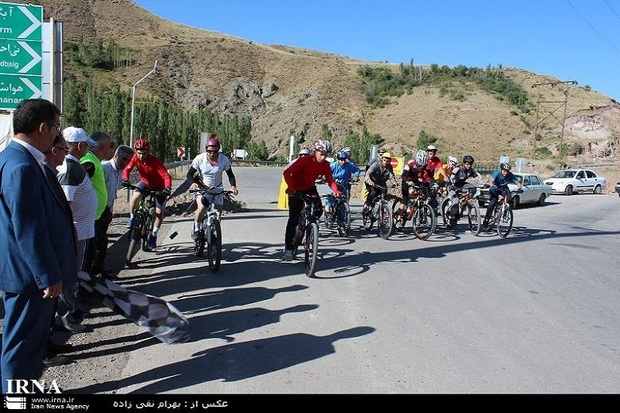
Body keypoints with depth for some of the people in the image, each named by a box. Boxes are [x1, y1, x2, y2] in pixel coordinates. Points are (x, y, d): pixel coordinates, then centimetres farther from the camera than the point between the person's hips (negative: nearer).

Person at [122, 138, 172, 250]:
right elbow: (127, 169, -21)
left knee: (159, 212, -7)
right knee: (135, 197, -26)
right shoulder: (135, 158, -19)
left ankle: (153, 235, 13)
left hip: (159, 187, -3)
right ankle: (132, 218, 1)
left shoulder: (155, 161, -32)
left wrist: (167, 188, -56)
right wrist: (125, 179, -43)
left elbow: (166, 176, -39)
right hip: (146, 183, 3)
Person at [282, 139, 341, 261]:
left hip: (310, 188, 5)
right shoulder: (304, 160, -26)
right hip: (296, 190, -5)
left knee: (318, 210, -15)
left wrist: (336, 191, -33)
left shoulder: (325, 164, -10)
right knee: (294, 219, -8)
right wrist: (291, 187, -47)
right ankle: (288, 249, -2)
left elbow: (330, 179, -14)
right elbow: (287, 173, -32)